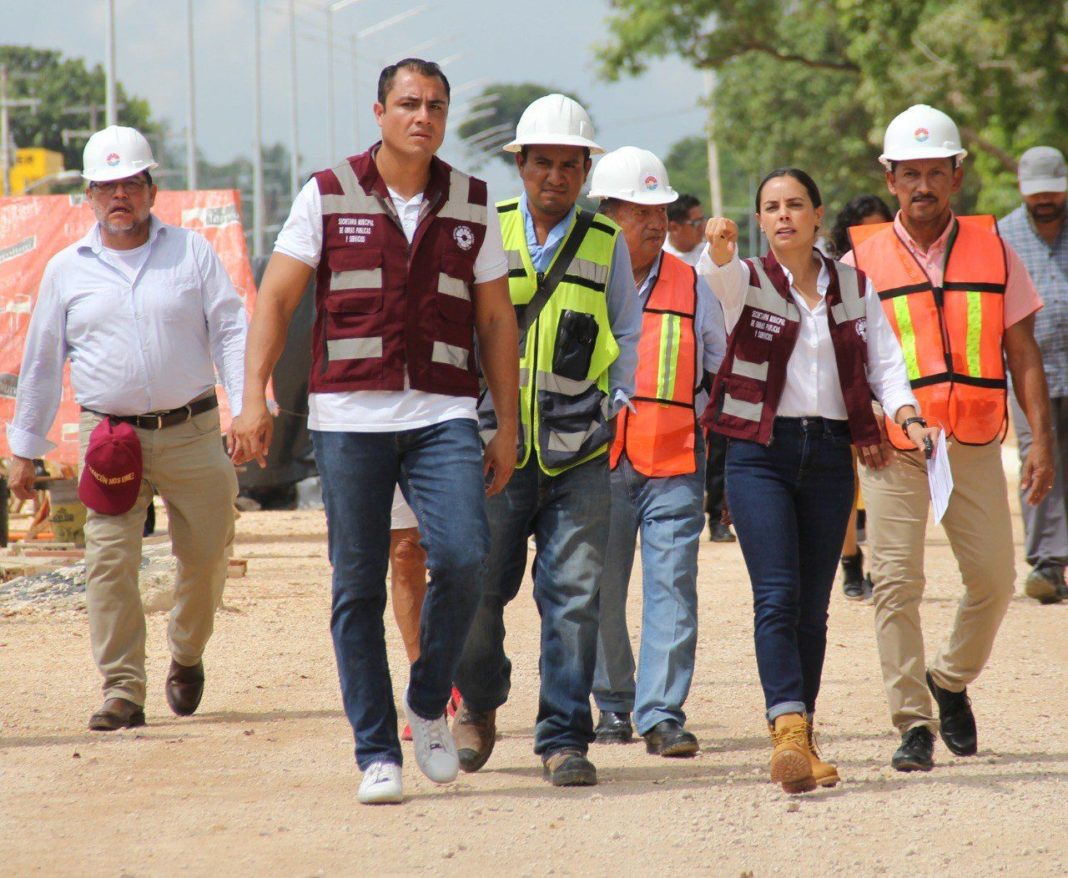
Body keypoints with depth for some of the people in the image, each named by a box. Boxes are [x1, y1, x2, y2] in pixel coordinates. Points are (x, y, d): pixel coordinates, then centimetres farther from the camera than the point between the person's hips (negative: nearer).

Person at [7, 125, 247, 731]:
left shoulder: (192, 253, 8)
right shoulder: (67, 271, 11)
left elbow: (231, 333, 3)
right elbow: (41, 364, 16)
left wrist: (245, 407, -11)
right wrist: (25, 448, 15)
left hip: (192, 432, 0)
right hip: (110, 437, 0)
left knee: (207, 556, 4)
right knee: (110, 563, -11)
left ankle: (187, 656, 30)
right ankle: (123, 691, -7)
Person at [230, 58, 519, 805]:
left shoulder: (471, 204, 10)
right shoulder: (328, 196, 4)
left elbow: (497, 320, 13)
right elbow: (275, 301, 3)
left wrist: (509, 428, 9)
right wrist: (254, 397, -7)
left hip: (442, 415, 1)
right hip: (349, 415, -1)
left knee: (463, 557, -18)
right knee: (358, 588, 0)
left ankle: (429, 705, 6)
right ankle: (377, 752, 8)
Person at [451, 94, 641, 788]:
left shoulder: (607, 244, 9)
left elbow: (628, 332, 18)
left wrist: (617, 403, 5)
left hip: (579, 452, 1)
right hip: (495, 443, 0)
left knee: (575, 595, -5)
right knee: (478, 587, 1)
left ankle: (565, 738, 3)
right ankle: (479, 703, 29)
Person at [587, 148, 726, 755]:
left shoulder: (691, 286, 11)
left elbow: (726, 368, 19)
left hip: (675, 460, 0)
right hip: (597, 461, 0)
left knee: (672, 586, -10)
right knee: (601, 591, 4)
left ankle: (662, 713, -10)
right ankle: (613, 704, 20)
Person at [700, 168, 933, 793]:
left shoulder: (854, 287, 11)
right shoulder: (746, 280, 1)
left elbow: (884, 357, 6)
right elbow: (718, 273, -22)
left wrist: (906, 413, -13)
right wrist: (719, 247, -46)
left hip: (830, 454, 3)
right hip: (761, 453, -3)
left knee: (813, 606, 6)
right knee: (778, 596, -16)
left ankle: (802, 738, 15)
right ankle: (789, 731, -27)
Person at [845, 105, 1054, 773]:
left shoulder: (993, 252, 7)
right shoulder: (863, 261, 3)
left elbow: (1023, 353, 8)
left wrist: (1042, 440, 0)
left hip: (974, 444, 2)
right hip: (894, 448, -2)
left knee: (993, 578, 2)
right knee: (897, 583, -8)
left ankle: (951, 679, 28)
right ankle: (913, 723, 0)